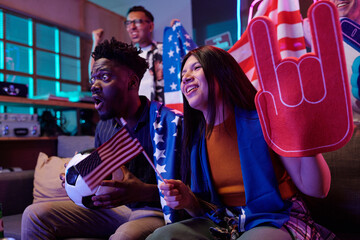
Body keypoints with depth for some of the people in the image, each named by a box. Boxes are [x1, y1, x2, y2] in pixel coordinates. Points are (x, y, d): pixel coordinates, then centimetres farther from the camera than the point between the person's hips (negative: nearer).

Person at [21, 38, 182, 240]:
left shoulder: (168, 122, -15)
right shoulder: (105, 126, 8)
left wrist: (146, 192, -33)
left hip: (156, 211, -6)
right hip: (114, 207, 6)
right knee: (35, 215, -5)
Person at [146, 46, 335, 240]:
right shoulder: (196, 140, 3)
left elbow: (316, 189, -14)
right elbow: (205, 210, 11)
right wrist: (188, 201, -12)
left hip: (276, 221, -3)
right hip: (223, 224, 3)